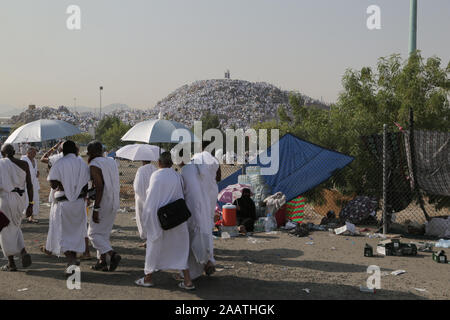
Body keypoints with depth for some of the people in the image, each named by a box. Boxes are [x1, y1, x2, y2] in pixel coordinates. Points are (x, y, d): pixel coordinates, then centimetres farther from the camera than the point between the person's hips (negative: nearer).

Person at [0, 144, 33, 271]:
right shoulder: (23, 164, 3)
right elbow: (29, 185, 1)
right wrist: (30, 204, 5)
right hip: (21, 198, 4)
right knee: (14, 227, 23)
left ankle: (11, 263, 12)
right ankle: (23, 252, 3)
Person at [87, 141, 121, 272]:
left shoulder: (94, 165, -12)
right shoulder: (112, 162, 13)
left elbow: (99, 187, -21)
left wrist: (96, 209, -21)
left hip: (103, 202, -8)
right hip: (115, 202, 8)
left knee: (93, 233, 1)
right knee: (105, 233, 16)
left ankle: (112, 254, -14)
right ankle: (102, 261, 18)